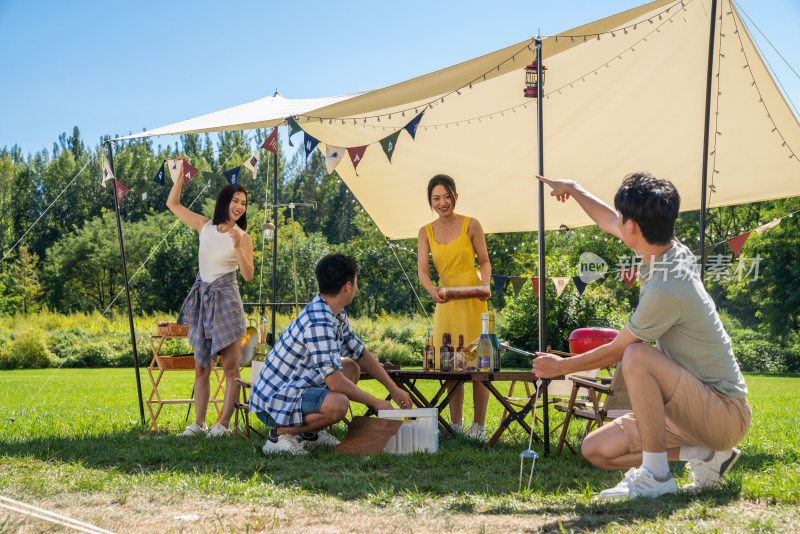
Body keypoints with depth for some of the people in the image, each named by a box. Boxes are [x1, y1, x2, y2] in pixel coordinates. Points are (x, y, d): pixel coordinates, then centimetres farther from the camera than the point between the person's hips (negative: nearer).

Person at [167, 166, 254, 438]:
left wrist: (238, 248, -24)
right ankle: (198, 423, 12)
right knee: (201, 367, 8)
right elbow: (173, 203, 11)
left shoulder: (243, 238, -4)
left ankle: (224, 424, -1)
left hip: (226, 299, -4)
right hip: (202, 298, 4)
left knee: (230, 367, -4)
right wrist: (181, 175, 3)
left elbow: (248, 276, -12)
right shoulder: (204, 226, 6)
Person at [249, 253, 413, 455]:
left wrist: (394, 389, 19)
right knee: (338, 404, -32)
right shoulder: (319, 323, -26)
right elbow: (335, 382, -28)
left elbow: (362, 354, 20)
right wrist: (375, 402, -15)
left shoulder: (336, 315, 6)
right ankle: (280, 434, -10)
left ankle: (310, 433, 13)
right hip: (273, 400, -10)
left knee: (351, 368, 17)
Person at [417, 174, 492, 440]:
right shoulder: (426, 232, 6)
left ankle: (479, 425, 4)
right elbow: (422, 269, -1)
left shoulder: (471, 225, -2)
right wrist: (432, 291, -21)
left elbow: (484, 260, 6)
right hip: (445, 302, 3)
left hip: (472, 299, -3)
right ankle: (455, 425, 15)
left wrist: (485, 285, -13)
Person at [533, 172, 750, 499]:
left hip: (727, 415, -9)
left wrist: (561, 366, 2)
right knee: (596, 450, 3)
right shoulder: (672, 252, 1)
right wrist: (573, 189, 36)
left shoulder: (667, 289, -27)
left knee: (637, 356, -31)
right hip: (699, 408, 9)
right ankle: (705, 455, 2)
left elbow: (615, 352, -14)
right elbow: (609, 223, 23)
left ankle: (656, 475, -22)